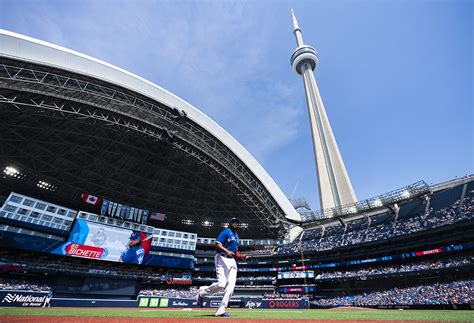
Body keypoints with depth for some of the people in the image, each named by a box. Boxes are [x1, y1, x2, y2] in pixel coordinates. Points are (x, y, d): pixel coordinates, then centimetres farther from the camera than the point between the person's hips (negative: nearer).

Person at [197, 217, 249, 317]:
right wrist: (227, 251, -31)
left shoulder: (236, 236, 21)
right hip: (222, 259, -8)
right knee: (221, 284, -17)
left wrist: (241, 256, 8)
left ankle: (221, 310, 7)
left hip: (232, 261, 8)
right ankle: (202, 291, 10)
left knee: (231, 286, -1)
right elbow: (217, 244, -16)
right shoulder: (226, 232, -5)